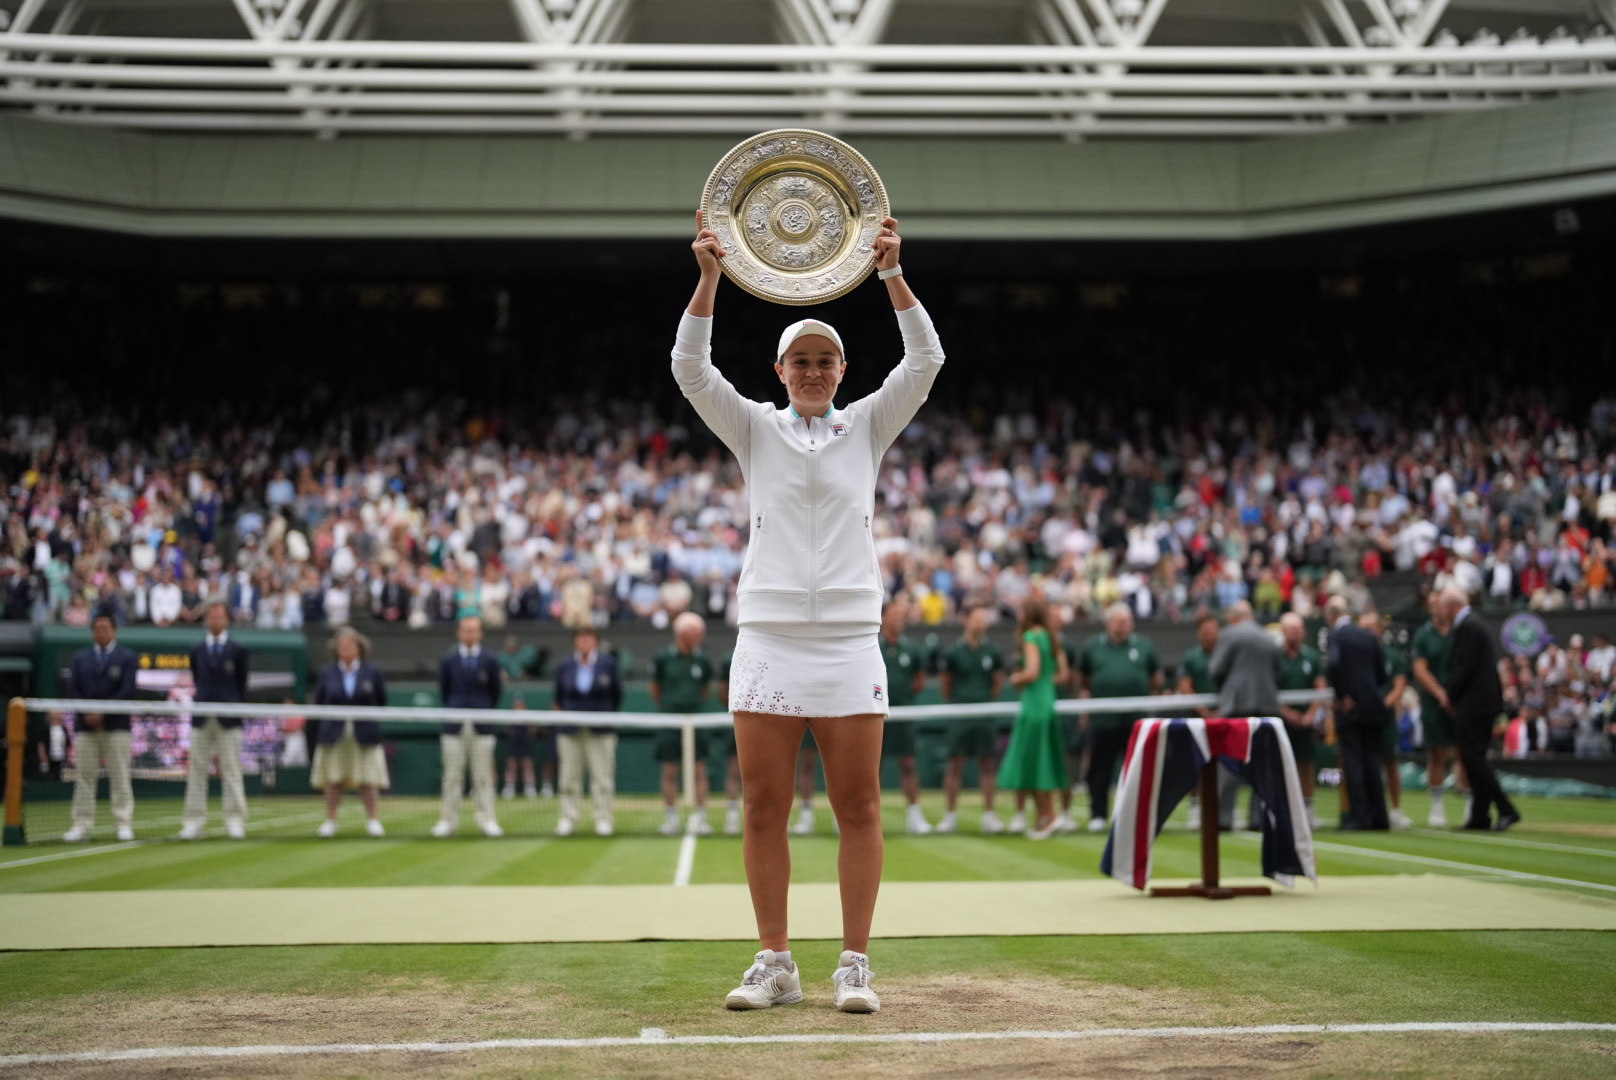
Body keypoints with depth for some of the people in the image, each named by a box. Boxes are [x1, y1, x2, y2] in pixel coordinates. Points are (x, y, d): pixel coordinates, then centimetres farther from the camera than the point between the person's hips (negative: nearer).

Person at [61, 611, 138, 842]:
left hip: (116, 726, -3)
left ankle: (124, 825, -2)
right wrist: (87, 713, -8)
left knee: (120, 777, -3)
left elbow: (127, 691, -5)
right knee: (84, 777, 1)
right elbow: (73, 690, 7)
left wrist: (102, 712, -13)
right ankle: (81, 825, 3)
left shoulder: (127, 657, 5)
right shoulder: (80, 658, 15)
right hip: (86, 726, 3)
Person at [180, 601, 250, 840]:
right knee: (197, 770, 2)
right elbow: (196, 680, 13)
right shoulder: (196, 650, 11)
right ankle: (194, 822, 5)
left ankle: (235, 822, 2)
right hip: (202, 719, 2)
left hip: (228, 719, -2)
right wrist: (201, 703, 8)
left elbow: (242, 685, 6)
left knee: (231, 771, -2)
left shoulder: (238, 650, 5)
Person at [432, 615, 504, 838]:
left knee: (483, 776, 1)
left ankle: (487, 820, 4)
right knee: (452, 776, 2)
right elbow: (443, 691, 12)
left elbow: (496, 692, 8)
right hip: (454, 727, 0)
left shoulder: (490, 661, 4)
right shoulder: (448, 661, 5)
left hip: (482, 727, 0)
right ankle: (448, 820, 7)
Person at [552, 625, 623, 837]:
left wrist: (606, 715, 6)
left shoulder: (608, 664, 1)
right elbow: (559, 696, 14)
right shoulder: (565, 666, 5)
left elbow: (617, 695, 6)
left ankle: (603, 819, 3)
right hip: (570, 731, 2)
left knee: (602, 777, -2)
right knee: (569, 777, 2)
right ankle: (568, 818, 9)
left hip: (601, 731, -1)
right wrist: (570, 713, 9)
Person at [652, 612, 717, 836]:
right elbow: (655, 689, 10)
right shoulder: (663, 658, -2)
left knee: (699, 771, -3)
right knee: (670, 771, 1)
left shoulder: (702, 660, 4)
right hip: (669, 723, -2)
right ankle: (671, 817, 8)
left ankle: (699, 817, 0)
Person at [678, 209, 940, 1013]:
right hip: (768, 638, 0)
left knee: (858, 807, -2)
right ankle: (774, 963, 9)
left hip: (849, 639, 0)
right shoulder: (756, 430, 10)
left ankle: (853, 964, 5)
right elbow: (691, 368, -2)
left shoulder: (867, 427, 10)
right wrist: (709, 276, -14)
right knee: (764, 809, 0)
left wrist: (891, 272, -13)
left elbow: (924, 361, -2)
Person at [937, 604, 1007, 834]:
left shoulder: (992, 652, 5)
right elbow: (946, 684, 7)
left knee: (988, 764, 1)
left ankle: (988, 815, 5)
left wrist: (989, 701, 9)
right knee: (955, 764, -2)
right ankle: (951, 814, 5)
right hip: (960, 717, -2)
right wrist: (954, 703, 6)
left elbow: (999, 681, 14)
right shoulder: (954, 652, -1)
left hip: (986, 716, 2)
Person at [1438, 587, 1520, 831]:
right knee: (1475, 759, 11)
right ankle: (1480, 816, 11)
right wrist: (1451, 694, 15)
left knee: (1474, 759, -9)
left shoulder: (1466, 627, -14)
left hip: (1473, 704, -10)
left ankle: (1506, 810, -11)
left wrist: (1450, 696, -8)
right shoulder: (1476, 623, 18)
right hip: (1485, 702, 10)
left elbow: (1465, 667, -18)